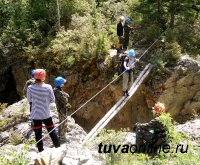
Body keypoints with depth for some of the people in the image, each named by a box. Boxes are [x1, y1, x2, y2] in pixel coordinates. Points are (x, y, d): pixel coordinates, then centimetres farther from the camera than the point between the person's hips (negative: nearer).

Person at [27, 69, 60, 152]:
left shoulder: (30, 88, -13)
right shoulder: (48, 87, -16)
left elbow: (29, 100, 2)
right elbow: (52, 100, -5)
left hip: (35, 115, 0)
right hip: (46, 114, 0)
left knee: (38, 134, 12)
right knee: (52, 132, 16)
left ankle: (41, 151, 21)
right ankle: (58, 147, 27)